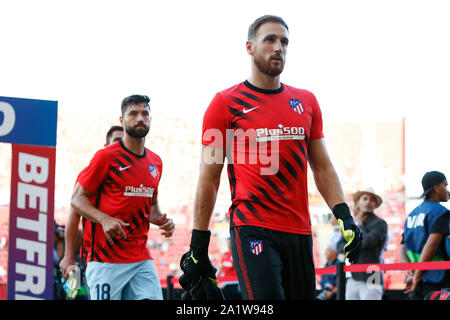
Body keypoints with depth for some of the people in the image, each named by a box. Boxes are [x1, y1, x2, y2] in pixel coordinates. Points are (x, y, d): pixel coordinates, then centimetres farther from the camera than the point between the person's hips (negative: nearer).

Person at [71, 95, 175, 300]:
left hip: (142, 259, 6)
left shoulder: (155, 162, 14)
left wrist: (162, 221, 6)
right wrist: (104, 219, -21)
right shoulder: (106, 156, -5)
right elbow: (77, 199, -4)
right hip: (106, 259, -6)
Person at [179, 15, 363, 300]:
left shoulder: (306, 102, 14)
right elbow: (209, 179, 2)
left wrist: (344, 217, 3)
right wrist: (198, 248, 1)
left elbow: (322, 167, 18)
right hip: (252, 230, -5)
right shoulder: (226, 103, 1)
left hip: (299, 232, 5)